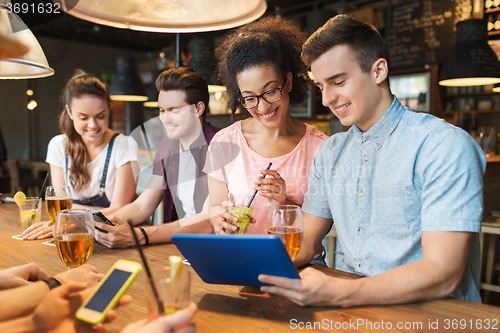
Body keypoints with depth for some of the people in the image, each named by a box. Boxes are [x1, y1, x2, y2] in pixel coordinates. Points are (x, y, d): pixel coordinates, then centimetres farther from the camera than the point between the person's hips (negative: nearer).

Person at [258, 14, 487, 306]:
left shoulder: (445, 145, -13)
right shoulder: (330, 152, 8)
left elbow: (443, 275, -20)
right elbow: (307, 241, 8)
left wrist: (335, 293, -31)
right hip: (356, 306, 5)